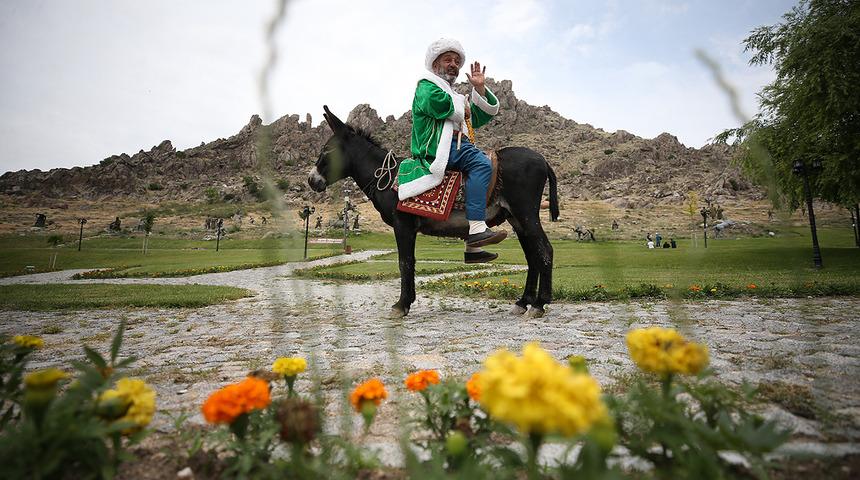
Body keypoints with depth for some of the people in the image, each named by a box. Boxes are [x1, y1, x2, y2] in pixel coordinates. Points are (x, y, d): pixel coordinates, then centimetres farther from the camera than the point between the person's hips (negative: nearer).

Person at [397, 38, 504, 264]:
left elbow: (487, 112, 30)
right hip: (436, 146, -10)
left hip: (458, 144, 10)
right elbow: (436, 102, -16)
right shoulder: (427, 86, 11)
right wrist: (463, 110, 0)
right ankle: (476, 228, -38)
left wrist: (480, 88, 15)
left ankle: (473, 247, -1)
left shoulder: (456, 96, 37)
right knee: (481, 163, -29)